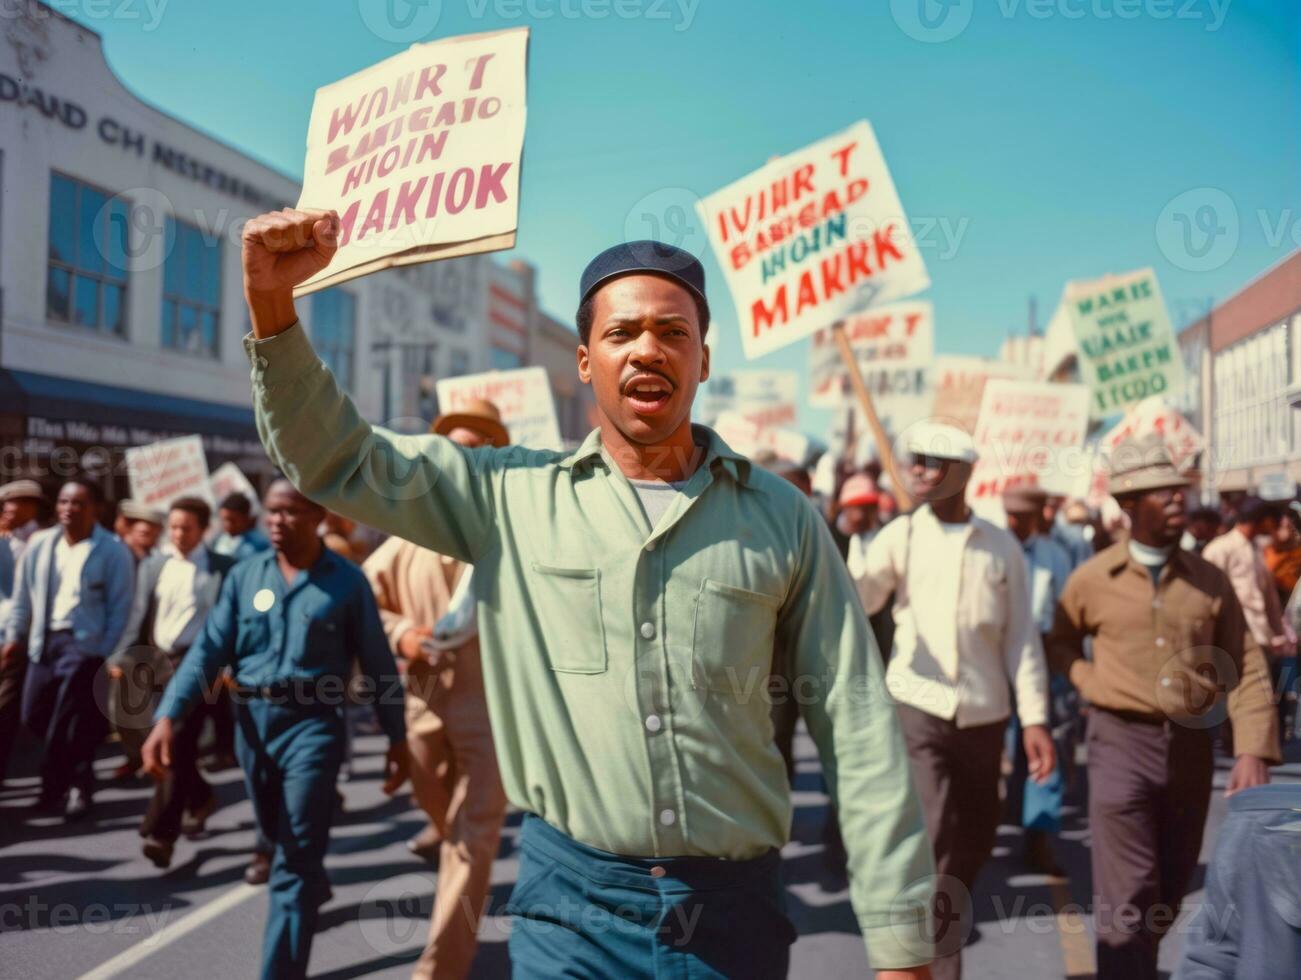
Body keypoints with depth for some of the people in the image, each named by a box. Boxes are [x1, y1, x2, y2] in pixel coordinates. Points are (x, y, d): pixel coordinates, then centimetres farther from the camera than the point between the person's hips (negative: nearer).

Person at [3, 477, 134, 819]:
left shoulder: (113, 551, -9)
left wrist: (106, 653, -10)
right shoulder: (40, 544, 5)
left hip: (84, 642, -6)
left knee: (68, 722, -3)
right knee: (34, 715, 9)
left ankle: (56, 786, 14)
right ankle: (76, 776, 29)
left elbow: (119, 608, -8)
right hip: (44, 641, 6)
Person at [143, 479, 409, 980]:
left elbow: (378, 664, 1)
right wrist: (168, 716, -13)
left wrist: (397, 739, 2)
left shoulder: (347, 580, -4)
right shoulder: (245, 575, 4)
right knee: (281, 838, 23)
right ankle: (315, 889, 53)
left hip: (313, 723, -4)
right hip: (252, 720, 4)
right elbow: (208, 650, -1)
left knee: (294, 861, -4)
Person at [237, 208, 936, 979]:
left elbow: (860, 733, -1)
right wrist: (274, 304, -13)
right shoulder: (510, 495, 0)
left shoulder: (782, 517, -1)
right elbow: (335, 460, 2)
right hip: (572, 905, 0)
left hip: (737, 907, 1)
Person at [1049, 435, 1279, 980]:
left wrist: (1254, 751, -9)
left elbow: (1248, 669, 1)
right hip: (1122, 740, -3)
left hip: (1191, 745, 3)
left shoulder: (1209, 581, 3)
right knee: (1127, 897, -4)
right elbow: (1060, 644, 15)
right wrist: (1097, 687, -3)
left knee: (1170, 892, 17)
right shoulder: (1092, 580, -2)